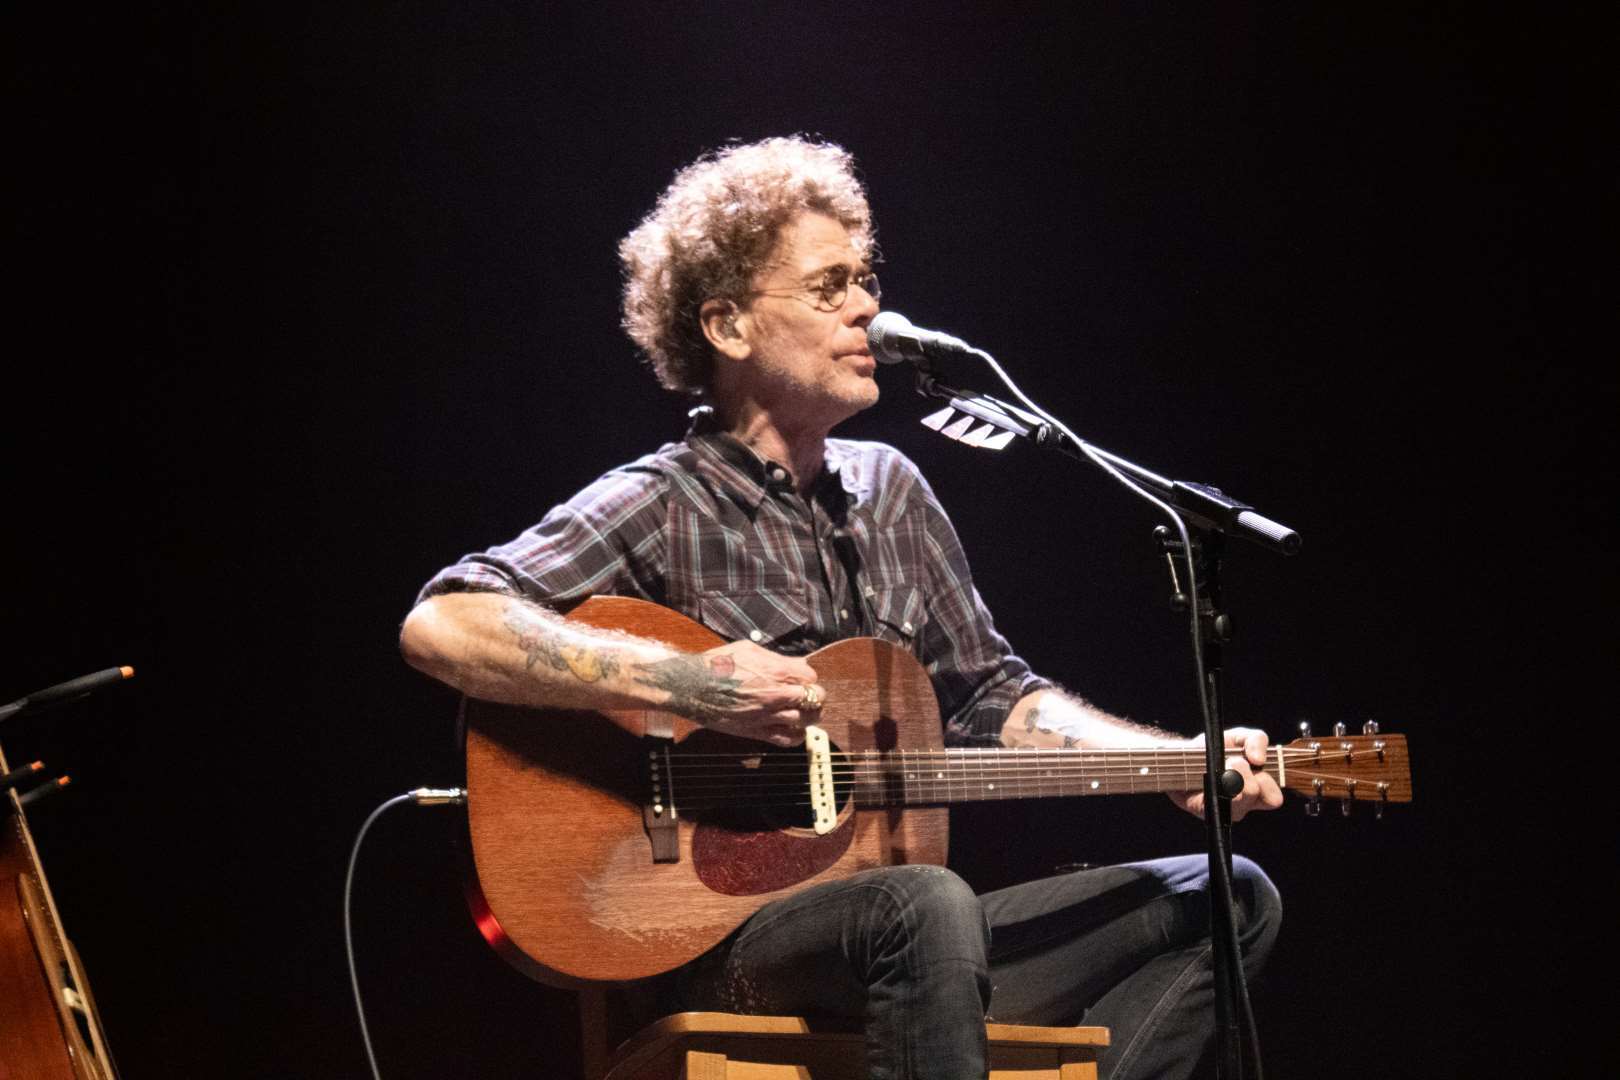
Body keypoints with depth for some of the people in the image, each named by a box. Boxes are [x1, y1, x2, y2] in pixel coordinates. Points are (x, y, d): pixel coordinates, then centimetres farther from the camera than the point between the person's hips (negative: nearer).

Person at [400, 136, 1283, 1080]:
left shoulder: (888, 491, 16)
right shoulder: (661, 509, -7)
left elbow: (993, 700, 19)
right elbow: (441, 627, -20)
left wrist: (1183, 763, 4)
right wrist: (689, 685, -25)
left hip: (897, 937, 8)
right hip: (719, 949, -8)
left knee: (1224, 897, 1)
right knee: (927, 904, -38)